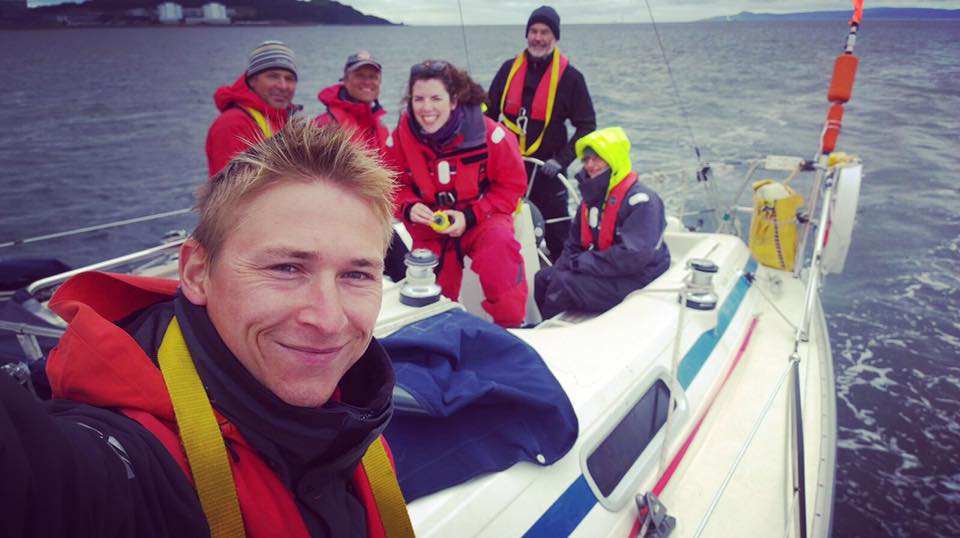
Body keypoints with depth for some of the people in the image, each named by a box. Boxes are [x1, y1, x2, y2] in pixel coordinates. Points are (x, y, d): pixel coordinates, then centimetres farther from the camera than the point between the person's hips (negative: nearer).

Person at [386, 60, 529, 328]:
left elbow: (512, 185, -9)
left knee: (499, 243, -34)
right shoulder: (401, 136, -12)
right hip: (430, 229, 3)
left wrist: (470, 216, -20)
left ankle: (510, 327, -16)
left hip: (483, 219, -2)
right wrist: (409, 208, -22)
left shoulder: (489, 133, -19)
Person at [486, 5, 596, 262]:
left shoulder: (569, 77, -6)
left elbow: (587, 126, -5)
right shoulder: (509, 68, 4)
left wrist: (561, 160, -14)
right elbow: (490, 113, 13)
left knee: (557, 234, -2)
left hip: (545, 171, -4)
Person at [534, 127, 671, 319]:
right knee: (543, 278, 2)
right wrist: (561, 269, -7)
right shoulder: (592, 197, 9)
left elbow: (633, 257, -28)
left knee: (564, 284, -22)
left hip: (636, 280, -9)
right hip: (603, 271, 9)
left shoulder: (640, 200, -19)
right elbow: (574, 244, 14)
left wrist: (582, 262, -21)